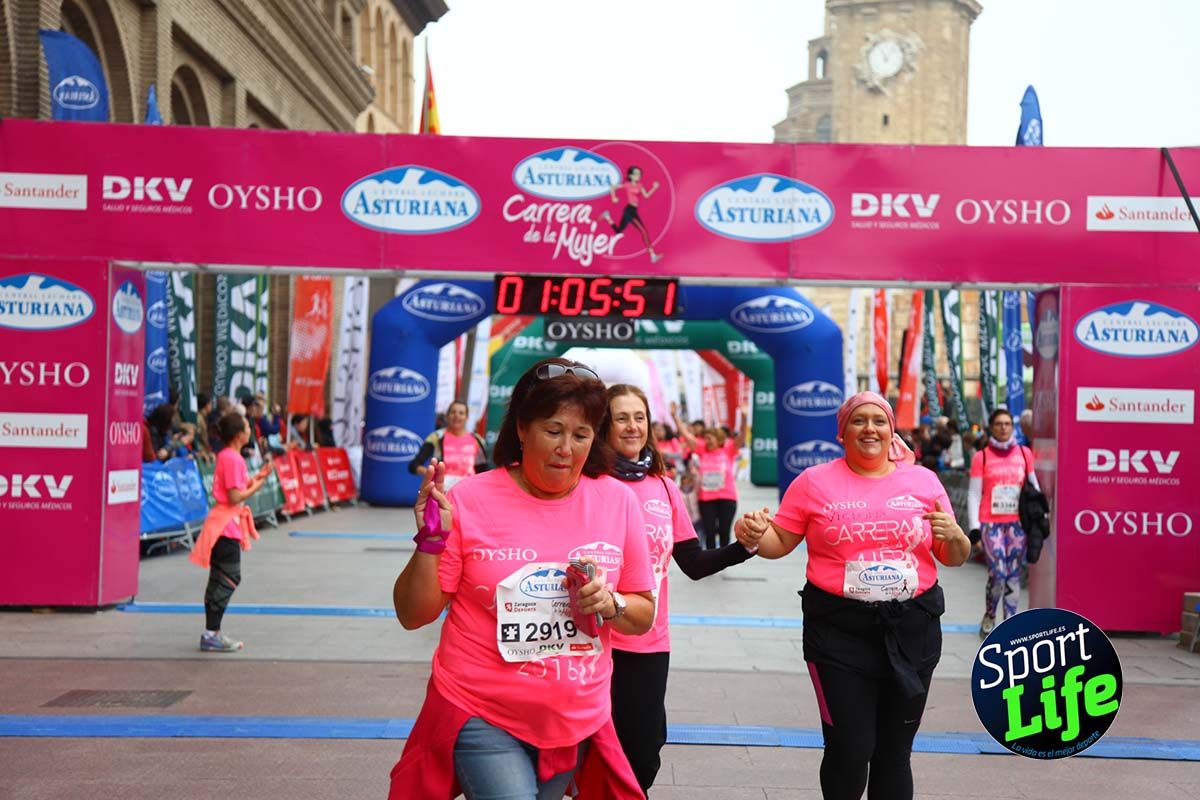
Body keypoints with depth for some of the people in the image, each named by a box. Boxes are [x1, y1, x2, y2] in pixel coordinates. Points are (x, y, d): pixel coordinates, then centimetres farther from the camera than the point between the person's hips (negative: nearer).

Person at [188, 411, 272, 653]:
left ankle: (213, 633, 18)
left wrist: (255, 478, 12)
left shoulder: (226, 455, 13)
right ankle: (211, 635, -3)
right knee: (227, 580, -6)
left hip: (227, 523, 10)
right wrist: (255, 487, -8)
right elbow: (234, 496, -21)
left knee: (221, 579, 13)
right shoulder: (233, 458, -17)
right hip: (227, 524, -10)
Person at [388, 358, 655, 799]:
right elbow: (413, 615, -5)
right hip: (482, 717, -3)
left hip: (576, 722, 4)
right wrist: (430, 543, -21)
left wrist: (611, 606, -15)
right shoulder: (470, 499, -11)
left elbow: (644, 615, 6)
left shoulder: (618, 501, -3)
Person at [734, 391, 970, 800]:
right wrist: (754, 537, -19)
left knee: (895, 751, 11)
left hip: (912, 628, 2)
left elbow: (953, 558, 12)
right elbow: (779, 542, 3)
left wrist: (954, 536, -10)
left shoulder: (923, 480, 6)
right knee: (849, 750, -2)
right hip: (839, 629, -2)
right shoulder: (814, 481, 0)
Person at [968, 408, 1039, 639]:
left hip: (1018, 522, 3)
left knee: (1014, 575, 3)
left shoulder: (1024, 453, 7)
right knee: (998, 574, -8)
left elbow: (1034, 487, 15)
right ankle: (989, 617, 16)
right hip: (991, 523, -3)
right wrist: (974, 527, -5)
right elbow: (974, 494, 1)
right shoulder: (981, 456, 1)